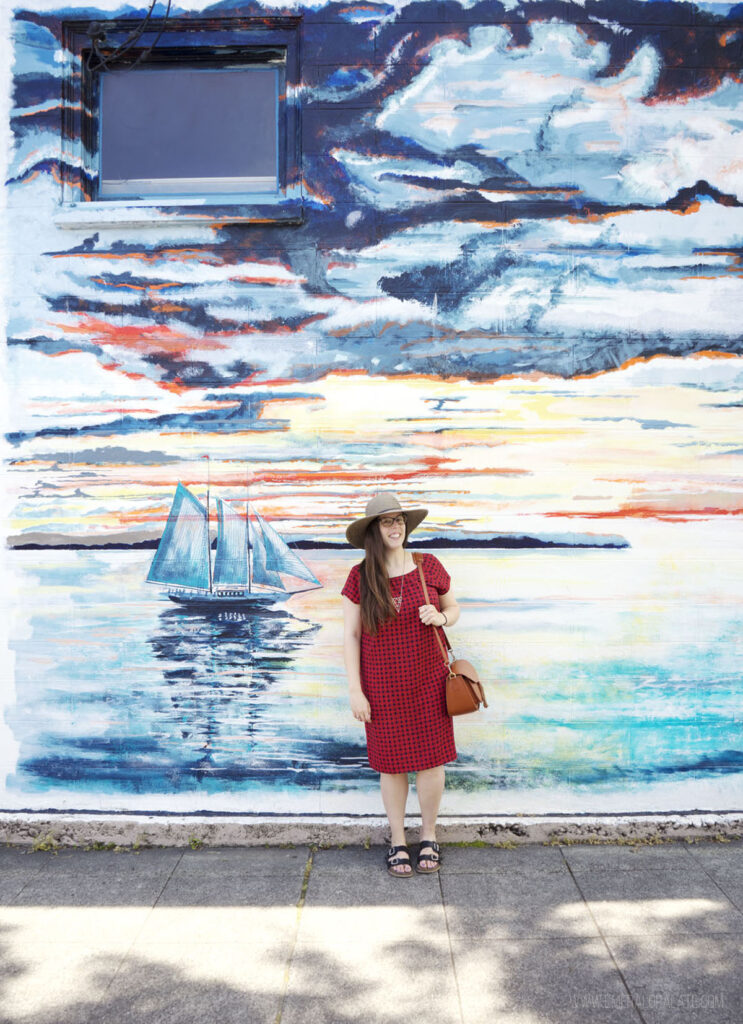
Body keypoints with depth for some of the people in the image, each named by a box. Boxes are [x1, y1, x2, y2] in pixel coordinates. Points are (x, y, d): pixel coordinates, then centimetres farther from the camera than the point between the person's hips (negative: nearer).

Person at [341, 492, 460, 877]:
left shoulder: (428, 567, -2)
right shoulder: (360, 577, -5)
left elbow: (453, 607, 12)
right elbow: (351, 635, -3)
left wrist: (441, 617, -12)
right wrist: (355, 690, -6)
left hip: (427, 680, 1)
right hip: (382, 685, -1)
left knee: (431, 758, 7)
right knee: (392, 763, 9)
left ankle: (429, 836, 29)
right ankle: (398, 842, 27)